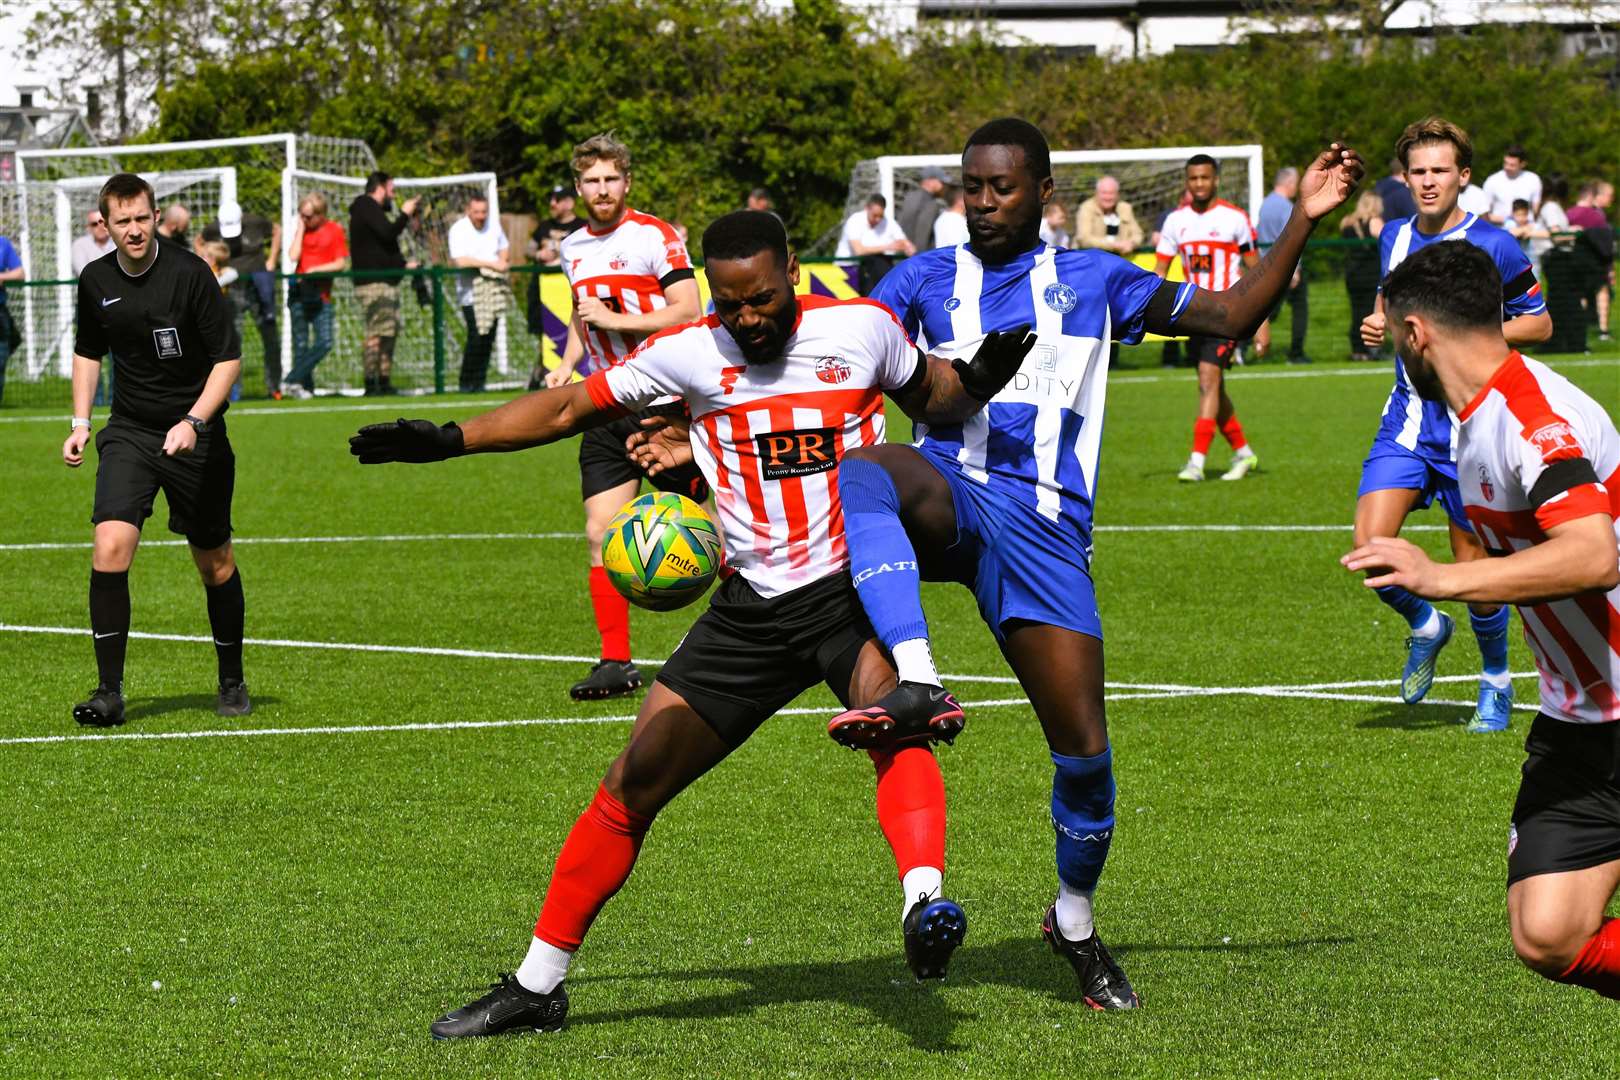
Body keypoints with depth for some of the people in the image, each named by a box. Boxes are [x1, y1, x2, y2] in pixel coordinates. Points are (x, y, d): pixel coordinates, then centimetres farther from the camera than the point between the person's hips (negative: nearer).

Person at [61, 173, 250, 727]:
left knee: (215, 562, 6)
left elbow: (228, 358, -12)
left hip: (195, 433, -3)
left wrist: (193, 422, -23)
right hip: (129, 431, 3)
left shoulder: (190, 273, -15)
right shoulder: (95, 281, -1)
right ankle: (110, 691, -13)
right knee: (110, 546, -17)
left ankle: (232, 682, 27)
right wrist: (80, 422, 8)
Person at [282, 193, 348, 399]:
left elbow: (341, 263, -4)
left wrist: (316, 269, -14)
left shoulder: (335, 230, 1)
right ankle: (306, 387, 3)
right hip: (299, 292, 1)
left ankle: (292, 381, -8)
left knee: (324, 342, -13)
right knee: (301, 344, -1)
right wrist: (300, 229, -4)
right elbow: (293, 256, -6)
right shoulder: (301, 230, 8)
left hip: (322, 295, -1)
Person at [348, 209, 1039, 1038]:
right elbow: (570, 407, 8)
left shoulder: (861, 327, 0)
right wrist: (448, 440, 1)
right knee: (633, 782, 2)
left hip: (852, 589, -2)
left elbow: (932, 398, 17)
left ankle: (924, 906, -53)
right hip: (750, 611, 3)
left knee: (892, 719, -36)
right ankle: (536, 986, 14)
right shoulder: (689, 354, 1)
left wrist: (976, 380, -6)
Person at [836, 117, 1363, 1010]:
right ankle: (915, 680, -50)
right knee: (864, 471, -39)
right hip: (950, 495, 0)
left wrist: (1301, 221, 8)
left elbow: (1229, 317, 15)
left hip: (1045, 524, 0)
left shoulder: (1094, 280, 17)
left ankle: (1074, 920, 22)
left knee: (1084, 748, -5)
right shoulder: (926, 279, 16)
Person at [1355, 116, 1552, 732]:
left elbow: (1540, 322, -2)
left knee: (1474, 568, 1)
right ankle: (1425, 628, 16)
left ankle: (1496, 682, 24)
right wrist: (1378, 325, 4)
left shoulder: (1491, 246, -9)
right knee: (1371, 544, -13)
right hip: (1406, 420, 4)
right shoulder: (1394, 238, 7)